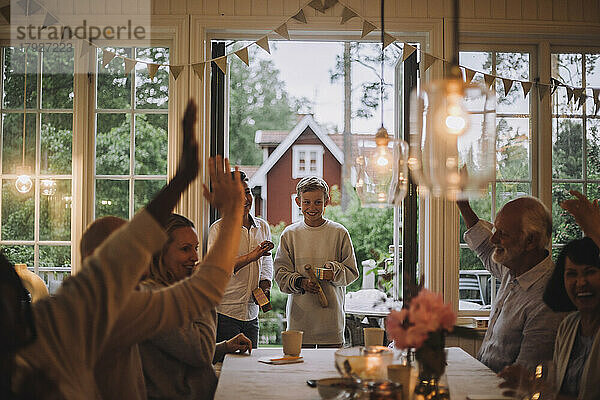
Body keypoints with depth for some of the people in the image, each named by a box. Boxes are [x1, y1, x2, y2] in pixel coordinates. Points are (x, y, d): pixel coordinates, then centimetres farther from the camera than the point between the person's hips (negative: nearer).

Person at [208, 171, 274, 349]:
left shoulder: (263, 227, 11)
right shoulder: (218, 229, -7)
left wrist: (265, 287, 3)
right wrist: (252, 256, -27)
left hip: (251, 314, 5)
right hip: (224, 314, -5)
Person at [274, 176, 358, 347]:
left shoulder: (339, 233, 2)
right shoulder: (290, 234, 6)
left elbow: (351, 272, 4)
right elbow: (281, 274, 4)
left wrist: (333, 270, -16)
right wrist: (301, 283, -14)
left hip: (331, 316, -1)